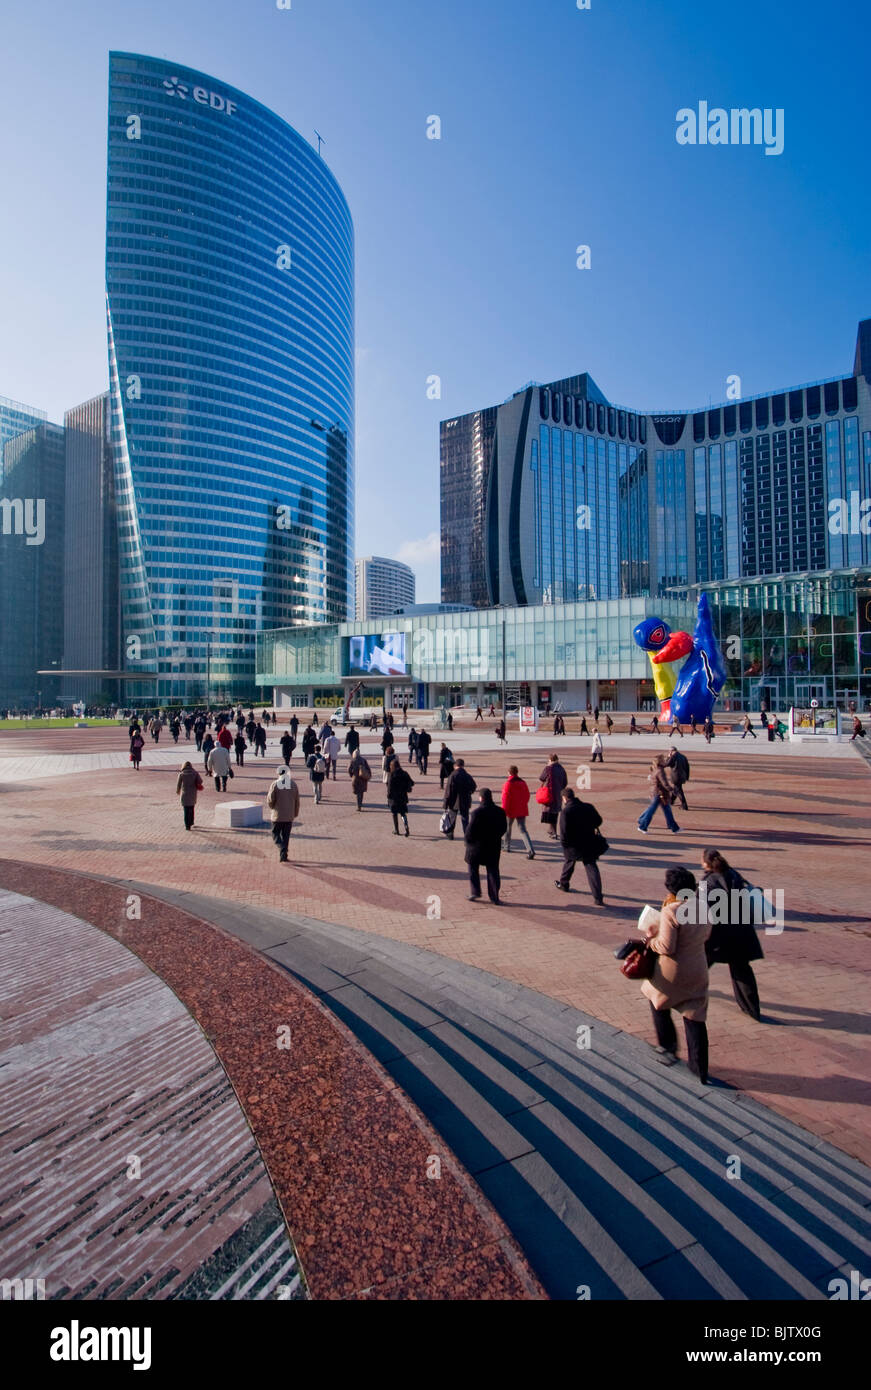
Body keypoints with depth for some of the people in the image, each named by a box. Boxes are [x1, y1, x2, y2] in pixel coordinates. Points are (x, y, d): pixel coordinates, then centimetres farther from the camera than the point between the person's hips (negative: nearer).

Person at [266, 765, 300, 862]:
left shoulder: (275, 784, -8)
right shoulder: (293, 784, 1)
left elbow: (270, 800, -8)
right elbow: (297, 802, 4)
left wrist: (271, 807, 14)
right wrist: (295, 814, 14)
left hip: (277, 815, -2)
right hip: (289, 816, 2)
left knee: (276, 834, 10)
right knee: (285, 836, 12)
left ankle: (282, 848, -13)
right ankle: (283, 855, 13)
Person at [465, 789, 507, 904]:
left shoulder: (477, 813, -20)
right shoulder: (500, 812, -4)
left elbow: (470, 830, -16)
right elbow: (504, 828, 5)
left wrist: (468, 841, 1)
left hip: (477, 846, -4)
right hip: (494, 846, 4)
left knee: (473, 869, 17)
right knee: (493, 871, 12)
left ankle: (475, 892, 16)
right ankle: (494, 897, 12)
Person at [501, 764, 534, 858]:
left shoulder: (508, 784, -15)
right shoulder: (523, 783, 4)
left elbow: (505, 799, -16)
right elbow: (527, 796, 13)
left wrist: (504, 812, -11)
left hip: (511, 811, -4)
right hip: (522, 811, 4)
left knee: (507, 827, 20)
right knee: (522, 830, 2)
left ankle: (507, 846, 32)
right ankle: (530, 850, -13)